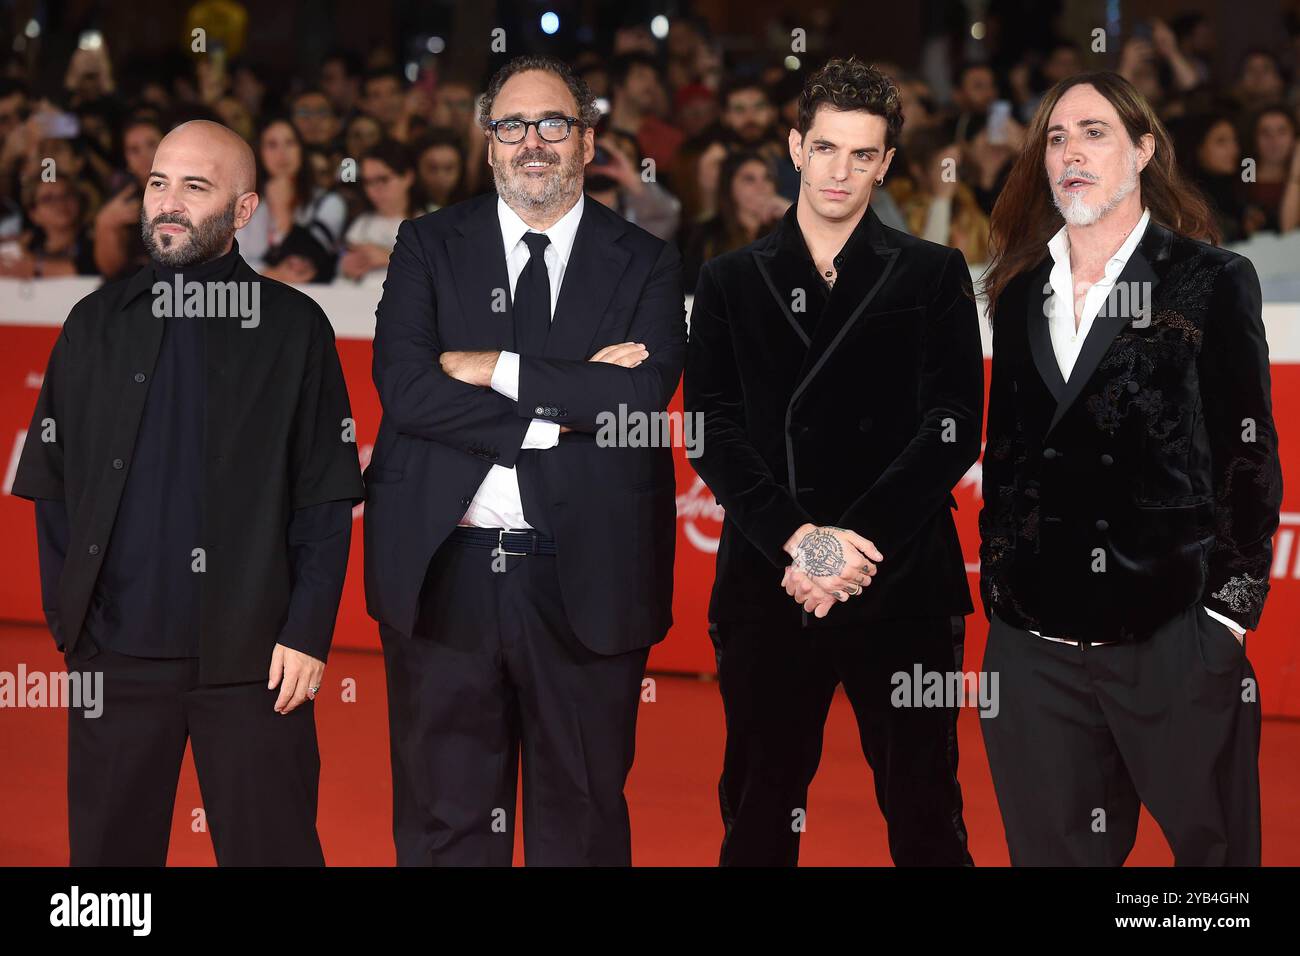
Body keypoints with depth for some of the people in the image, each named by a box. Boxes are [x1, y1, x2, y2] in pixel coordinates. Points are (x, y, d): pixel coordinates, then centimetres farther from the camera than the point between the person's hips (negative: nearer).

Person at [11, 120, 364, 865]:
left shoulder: (294, 327, 1)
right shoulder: (99, 323, 8)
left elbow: (327, 501, -1)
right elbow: (51, 487, 9)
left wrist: (308, 634, -7)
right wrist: (69, 619, 2)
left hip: (252, 659, -2)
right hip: (117, 652, 2)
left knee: (270, 846, 3)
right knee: (110, 848, 9)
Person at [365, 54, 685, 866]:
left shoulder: (646, 264, 5)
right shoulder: (429, 246, 7)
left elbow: (643, 394, -12)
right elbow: (403, 386, -8)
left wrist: (495, 368, -12)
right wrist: (563, 405, -15)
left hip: (586, 579, 0)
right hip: (445, 572, 0)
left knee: (582, 821, 9)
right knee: (444, 818, 7)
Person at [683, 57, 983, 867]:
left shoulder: (934, 276, 7)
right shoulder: (732, 281, 11)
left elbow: (955, 428, -1)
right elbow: (711, 428, 2)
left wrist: (856, 545, -11)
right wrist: (797, 538, -12)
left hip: (900, 585, -1)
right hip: (769, 582, 1)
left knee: (925, 819, 3)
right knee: (758, 820, 7)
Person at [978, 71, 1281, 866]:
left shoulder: (1214, 283, 0)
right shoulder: (1021, 292, 13)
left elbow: (1250, 457, -1)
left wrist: (1229, 613, -6)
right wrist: (995, 588, 12)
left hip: (1173, 642, -4)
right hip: (1033, 644, 4)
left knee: (1212, 842, 5)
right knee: (1054, 850, 9)